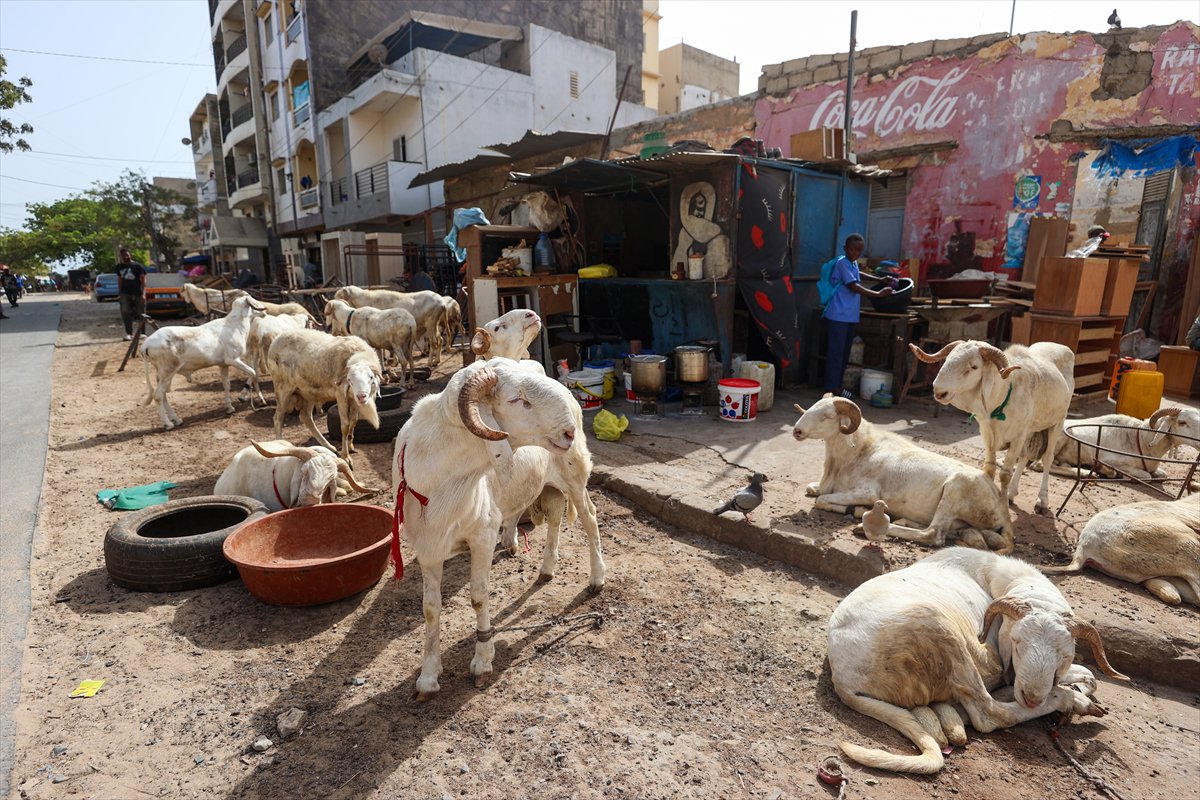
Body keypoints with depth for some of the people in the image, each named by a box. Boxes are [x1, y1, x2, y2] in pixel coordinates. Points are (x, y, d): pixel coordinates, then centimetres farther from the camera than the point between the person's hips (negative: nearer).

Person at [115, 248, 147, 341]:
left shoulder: (138, 266, -2)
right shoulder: (119, 267, 12)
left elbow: (143, 280, -7)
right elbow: (120, 280, 19)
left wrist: (143, 294, -17)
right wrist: (119, 293, 15)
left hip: (138, 294, -3)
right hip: (125, 293, 3)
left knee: (140, 314, 2)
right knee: (125, 312, -14)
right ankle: (129, 333, -11)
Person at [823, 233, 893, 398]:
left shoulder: (854, 264, 15)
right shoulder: (842, 263, -11)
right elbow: (853, 286, -17)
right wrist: (878, 294, -16)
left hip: (850, 316, 9)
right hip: (838, 315, -9)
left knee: (845, 352, 11)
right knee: (836, 352, -6)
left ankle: (837, 384, 19)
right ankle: (832, 388, -1)